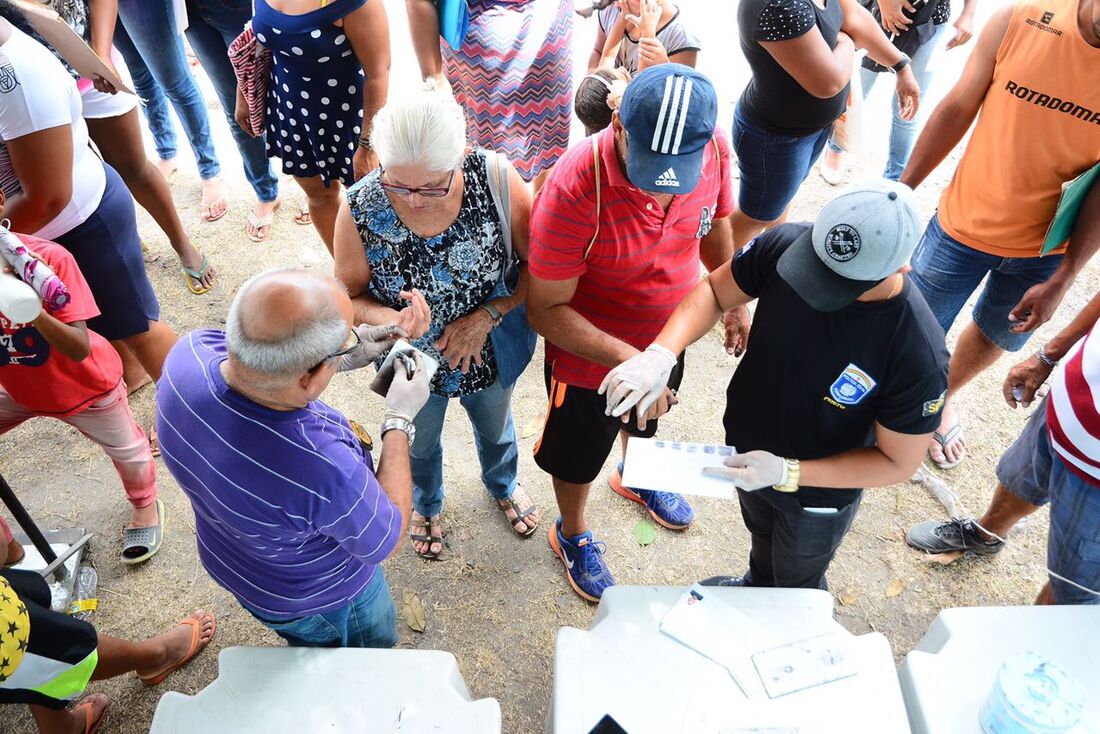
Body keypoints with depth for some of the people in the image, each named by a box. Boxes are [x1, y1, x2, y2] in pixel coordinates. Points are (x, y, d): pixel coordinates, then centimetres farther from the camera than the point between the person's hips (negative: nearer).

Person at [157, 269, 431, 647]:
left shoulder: (190, 351, -32)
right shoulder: (324, 472, -48)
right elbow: (385, 542, -24)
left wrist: (339, 354, -11)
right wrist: (400, 418, -21)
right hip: (324, 602, -5)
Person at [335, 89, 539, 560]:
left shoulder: (497, 179, -30)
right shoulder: (361, 209, -28)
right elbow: (350, 296, -14)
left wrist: (487, 315, -27)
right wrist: (389, 320, -36)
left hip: (491, 354, 1)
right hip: (413, 363, 0)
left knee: (495, 428, 32)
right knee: (419, 445, 30)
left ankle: (503, 485, 69)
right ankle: (426, 504, 67)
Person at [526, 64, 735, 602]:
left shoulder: (712, 148, -20)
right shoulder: (575, 189, -37)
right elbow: (546, 310, -28)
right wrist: (624, 357, -39)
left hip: (667, 339, 5)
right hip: (589, 355, -5)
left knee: (645, 422, 34)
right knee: (578, 456, 22)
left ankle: (634, 478, 69)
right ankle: (572, 535, 54)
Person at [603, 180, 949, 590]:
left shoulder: (919, 356, -38)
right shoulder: (786, 245, -29)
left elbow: (898, 462, -24)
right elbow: (715, 292, -13)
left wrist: (788, 473, -33)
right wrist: (661, 353, -31)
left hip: (818, 495, -4)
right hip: (747, 449, 4)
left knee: (797, 589, 29)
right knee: (761, 535, 38)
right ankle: (756, 585, 72)